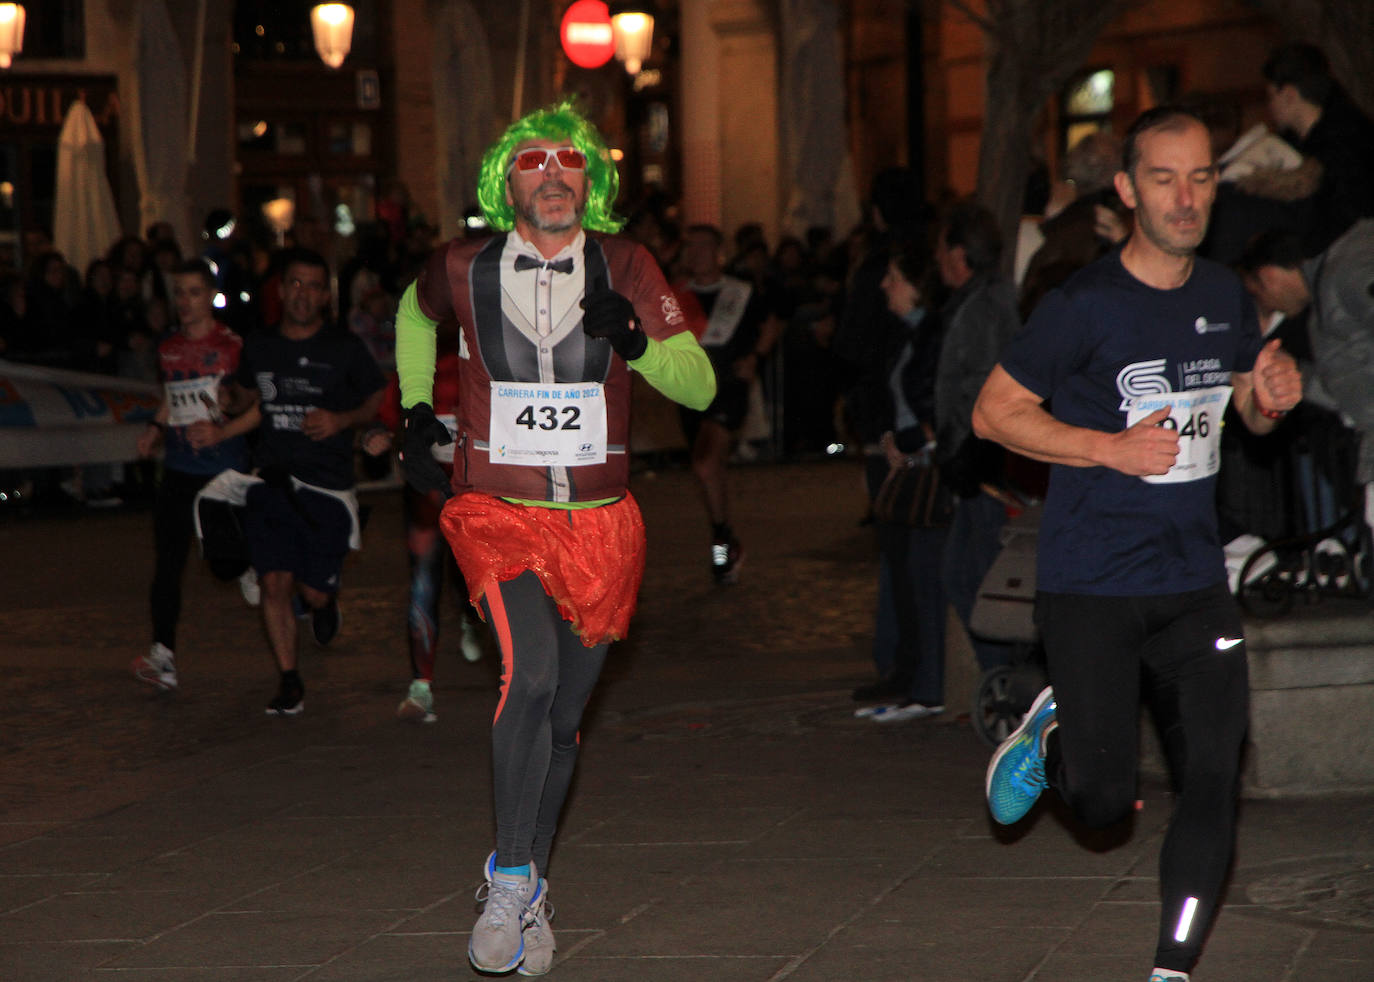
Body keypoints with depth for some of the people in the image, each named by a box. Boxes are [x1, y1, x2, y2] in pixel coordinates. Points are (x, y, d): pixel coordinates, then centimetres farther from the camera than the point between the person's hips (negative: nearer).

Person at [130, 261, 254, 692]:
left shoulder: (232, 347, -7)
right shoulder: (169, 349, 10)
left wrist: (221, 432, -21)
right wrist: (156, 429, 9)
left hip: (224, 469, -4)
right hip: (178, 468, 4)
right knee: (167, 562, -6)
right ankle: (163, 656, -8)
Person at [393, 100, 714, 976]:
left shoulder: (625, 269, -4)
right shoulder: (464, 270, -3)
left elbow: (700, 386, -5)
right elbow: (416, 313, 21)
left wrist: (634, 339, -23)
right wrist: (418, 410, 12)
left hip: (598, 523, 2)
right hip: (498, 513, -2)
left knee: (564, 713, 9)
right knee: (531, 674, -24)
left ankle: (529, 884, 28)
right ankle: (510, 883, -15)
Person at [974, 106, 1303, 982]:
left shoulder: (1227, 298, 6)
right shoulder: (1085, 306, -11)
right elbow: (994, 412, -6)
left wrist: (1273, 398, -3)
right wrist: (1110, 448, -17)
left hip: (1193, 581, 5)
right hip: (1091, 585, -4)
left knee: (1215, 780, -5)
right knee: (1104, 802, -3)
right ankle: (1053, 731, 30)